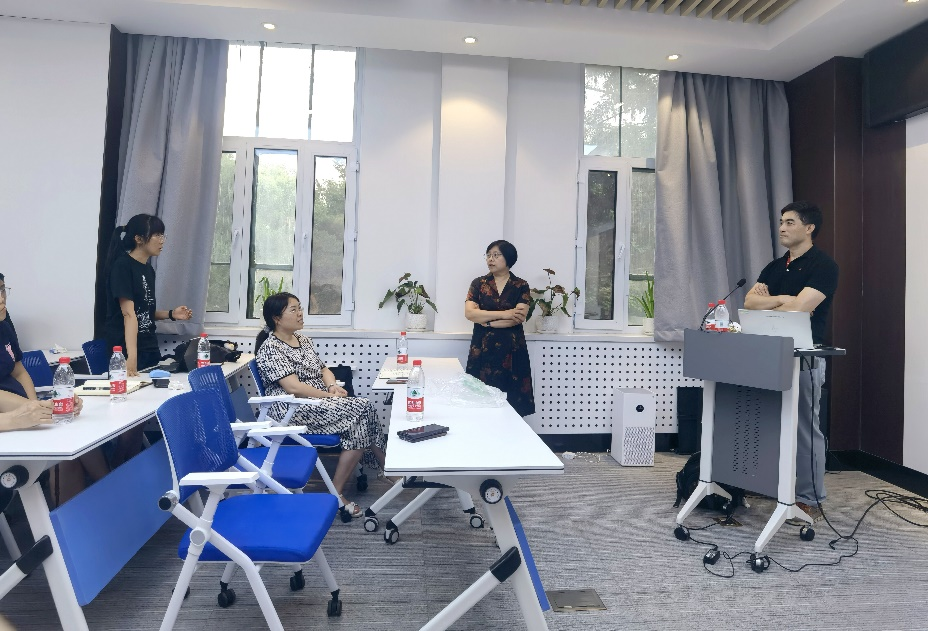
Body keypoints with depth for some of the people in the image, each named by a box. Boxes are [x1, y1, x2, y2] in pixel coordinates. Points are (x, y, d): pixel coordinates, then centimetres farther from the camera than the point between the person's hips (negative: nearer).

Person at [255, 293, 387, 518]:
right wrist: (329, 395, -16)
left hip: (320, 401, 8)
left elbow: (323, 369, 16)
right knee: (362, 410, -21)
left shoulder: (303, 339, 15)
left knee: (364, 412, -16)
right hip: (292, 409, -8)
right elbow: (294, 387, -20)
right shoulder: (270, 348, -11)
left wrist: (333, 385, -5)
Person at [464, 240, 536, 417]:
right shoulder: (479, 283, 7)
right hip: (482, 349, 1)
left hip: (512, 350, -1)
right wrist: (503, 314, -13)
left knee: (510, 398, -2)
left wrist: (487, 321, -10)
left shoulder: (521, 286, 4)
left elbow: (518, 318, -9)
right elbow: (469, 313, -7)